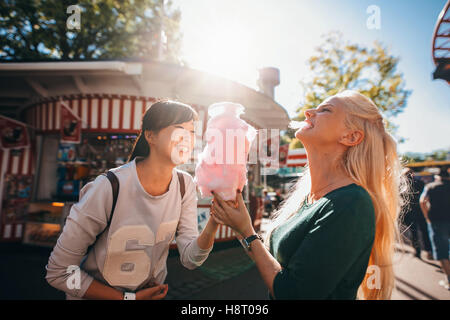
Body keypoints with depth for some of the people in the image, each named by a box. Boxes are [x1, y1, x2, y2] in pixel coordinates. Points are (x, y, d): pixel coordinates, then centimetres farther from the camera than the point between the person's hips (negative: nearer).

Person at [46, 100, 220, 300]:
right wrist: (129, 297, -18)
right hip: (97, 295, -3)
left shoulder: (185, 185, -14)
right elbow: (58, 272, -20)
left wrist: (213, 224, -34)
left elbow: (190, 259, -16)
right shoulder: (108, 189, -29)